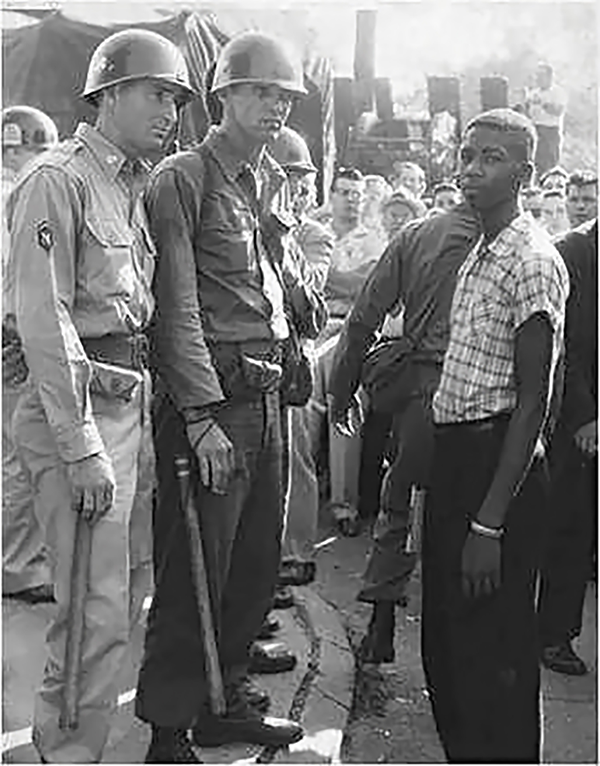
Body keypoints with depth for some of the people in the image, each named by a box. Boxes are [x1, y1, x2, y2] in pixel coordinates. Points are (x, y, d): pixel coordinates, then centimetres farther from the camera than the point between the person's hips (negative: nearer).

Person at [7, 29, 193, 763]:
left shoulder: (132, 186, 14)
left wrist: (149, 405, 10)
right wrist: (82, 448, -20)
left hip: (133, 402, 9)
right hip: (81, 406, -9)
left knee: (128, 588, 17)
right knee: (98, 607, -6)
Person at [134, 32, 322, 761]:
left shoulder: (272, 181, 15)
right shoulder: (181, 179, -8)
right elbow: (177, 310, -14)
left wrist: (309, 316, 5)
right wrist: (202, 418, -18)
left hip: (265, 393, 8)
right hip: (209, 399, -8)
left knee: (258, 558, 15)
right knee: (194, 571, -1)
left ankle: (226, 697, 32)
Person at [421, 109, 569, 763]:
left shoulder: (533, 262, -13)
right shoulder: (478, 256, 16)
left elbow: (532, 403, -17)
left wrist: (490, 523, -20)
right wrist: (452, 496, 12)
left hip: (498, 460, -9)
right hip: (453, 457, 9)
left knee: (492, 659, 1)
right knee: (444, 642, 18)